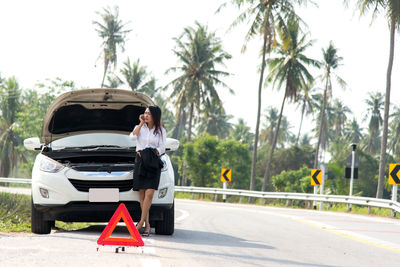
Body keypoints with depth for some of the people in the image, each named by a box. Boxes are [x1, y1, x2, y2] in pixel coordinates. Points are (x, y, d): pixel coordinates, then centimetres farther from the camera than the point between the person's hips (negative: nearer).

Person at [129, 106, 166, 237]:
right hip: (140, 162, 2)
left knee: (149, 193, -16)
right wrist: (141, 123, -5)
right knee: (142, 193, -2)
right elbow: (132, 137, -8)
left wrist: (154, 152, -14)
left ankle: (141, 221, -14)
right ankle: (147, 224, 0)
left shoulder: (161, 131, 9)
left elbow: (162, 148, 5)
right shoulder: (139, 127, 13)